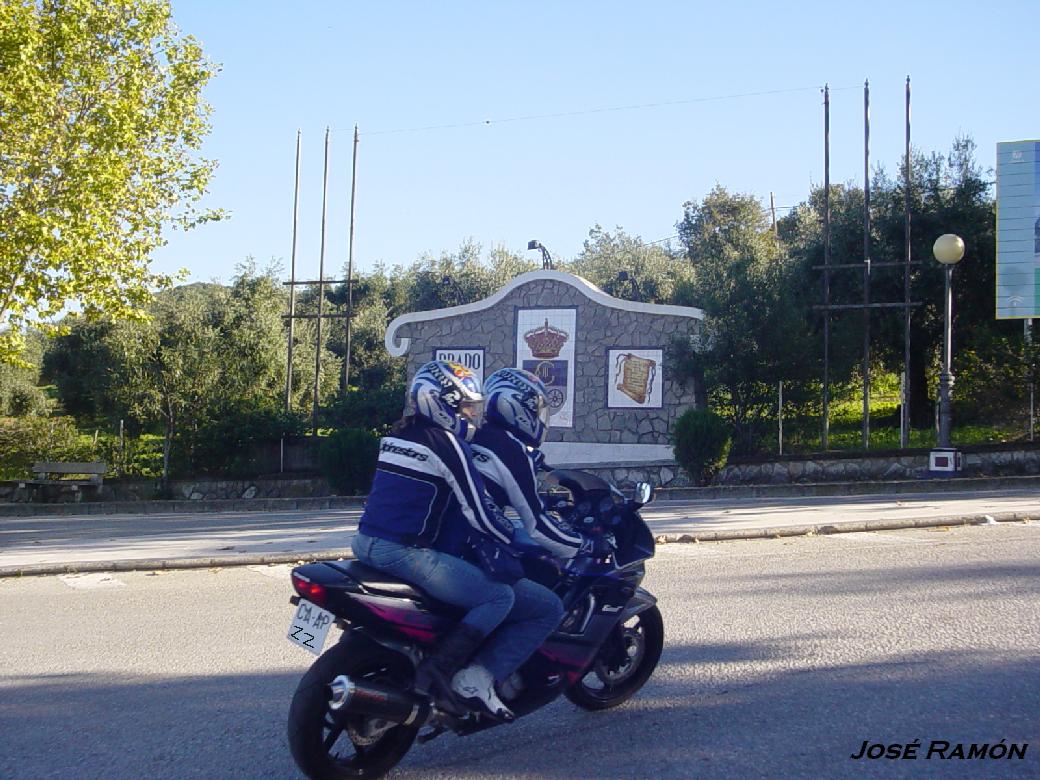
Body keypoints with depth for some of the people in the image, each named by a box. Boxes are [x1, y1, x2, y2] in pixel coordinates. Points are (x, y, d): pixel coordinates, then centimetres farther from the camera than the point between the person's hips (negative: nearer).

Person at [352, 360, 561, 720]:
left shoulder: (399, 435, 15)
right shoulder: (447, 442, -10)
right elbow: (479, 513, -11)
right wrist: (521, 543, 3)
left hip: (367, 543, 9)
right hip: (408, 553, -9)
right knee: (500, 595, -4)